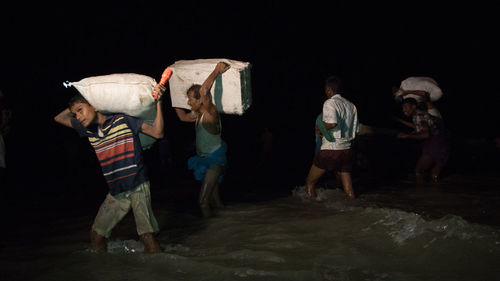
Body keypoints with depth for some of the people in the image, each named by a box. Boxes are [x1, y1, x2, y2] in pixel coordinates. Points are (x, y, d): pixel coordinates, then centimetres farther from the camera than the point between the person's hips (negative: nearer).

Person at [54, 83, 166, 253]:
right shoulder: (88, 130, 12)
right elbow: (59, 118, 25)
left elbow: (157, 133, -7)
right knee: (96, 235, 10)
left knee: (147, 236, -16)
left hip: (137, 187, -6)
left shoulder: (123, 119, -5)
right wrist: (76, 105, 15)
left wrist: (158, 102, -15)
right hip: (115, 192, 6)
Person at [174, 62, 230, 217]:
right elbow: (183, 117, 27)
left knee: (203, 201, -14)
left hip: (214, 160, -9)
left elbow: (204, 90, -38)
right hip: (203, 158, 9)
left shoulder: (210, 113, -21)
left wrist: (217, 71, -32)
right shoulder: (197, 114, 6)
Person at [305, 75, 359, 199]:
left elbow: (332, 123, -27)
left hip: (330, 150, -6)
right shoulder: (351, 105, 12)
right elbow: (354, 131, 15)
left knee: (310, 182, 10)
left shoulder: (330, 103, -10)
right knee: (349, 190, 9)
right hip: (347, 150, 7)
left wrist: (321, 128, -8)